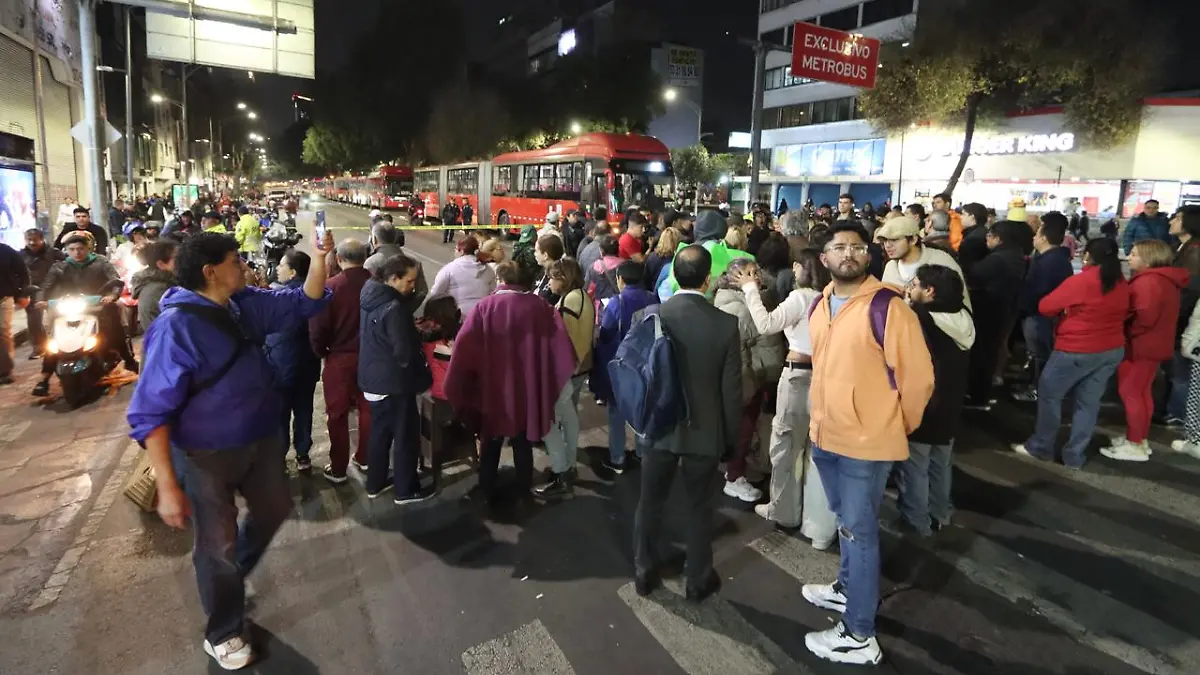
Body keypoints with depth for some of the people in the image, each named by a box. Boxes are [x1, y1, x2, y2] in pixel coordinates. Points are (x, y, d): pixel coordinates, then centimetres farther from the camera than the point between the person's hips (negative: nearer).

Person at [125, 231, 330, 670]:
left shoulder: (245, 304, -5)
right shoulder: (177, 326, -26)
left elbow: (304, 302, 4)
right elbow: (151, 413, -25)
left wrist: (320, 256, -14)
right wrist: (167, 487, -26)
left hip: (259, 439, 7)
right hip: (206, 455, -7)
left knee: (274, 509, 24)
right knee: (219, 543, 10)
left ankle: (228, 578, 53)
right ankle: (223, 634, 35)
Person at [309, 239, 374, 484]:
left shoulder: (330, 287, -16)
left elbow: (317, 327, -15)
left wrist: (321, 352, 4)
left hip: (339, 357, -3)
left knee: (337, 414, 10)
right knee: (367, 409, 18)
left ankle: (338, 469, 18)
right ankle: (364, 458, 31)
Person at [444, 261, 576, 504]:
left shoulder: (486, 307, -7)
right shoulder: (541, 307, -2)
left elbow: (464, 347, -11)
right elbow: (561, 345, -10)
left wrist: (458, 385, -4)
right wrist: (553, 379, 0)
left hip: (494, 387, -1)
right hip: (528, 388, 2)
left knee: (491, 442, 17)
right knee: (523, 442, 16)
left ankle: (486, 489, 26)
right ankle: (524, 491, 25)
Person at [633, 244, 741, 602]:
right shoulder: (726, 325, -16)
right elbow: (731, 390, -10)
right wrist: (730, 438, 4)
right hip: (705, 431, -1)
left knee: (650, 503, 18)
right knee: (700, 509, 15)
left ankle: (644, 573, 33)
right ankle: (697, 580, 31)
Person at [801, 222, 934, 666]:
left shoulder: (887, 307, -18)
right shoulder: (820, 306, 6)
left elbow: (918, 376, -15)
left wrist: (898, 426, -2)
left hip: (867, 442, -7)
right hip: (826, 435, 7)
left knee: (858, 532, 3)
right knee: (846, 524, 24)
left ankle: (859, 636, 16)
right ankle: (848, 588, 45)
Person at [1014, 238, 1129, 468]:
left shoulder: (1080, 281, -17)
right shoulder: (1122, 284, 4)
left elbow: (1045, 306, -12)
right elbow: (1124, 314, 20)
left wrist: (1066, 310, 6)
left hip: (1078, 351, -7)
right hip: (1113, 350, 7)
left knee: (1049, 394, 9)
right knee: (1088, 402, 11)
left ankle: (1041, 448, 17)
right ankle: (1075, 456, 17)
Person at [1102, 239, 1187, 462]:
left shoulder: (1148, 281, -20)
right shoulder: (1164, 279, 13)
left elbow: (1144, 317, -27)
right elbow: (1155, 314, 15)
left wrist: (1123, 333, -13)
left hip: (1140, 346, -10)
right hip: (1153, 345, 10)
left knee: (1130, 393, -3)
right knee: (1142, 393, 17)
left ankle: (1135, 445, 4)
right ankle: (1140, 439, 26)